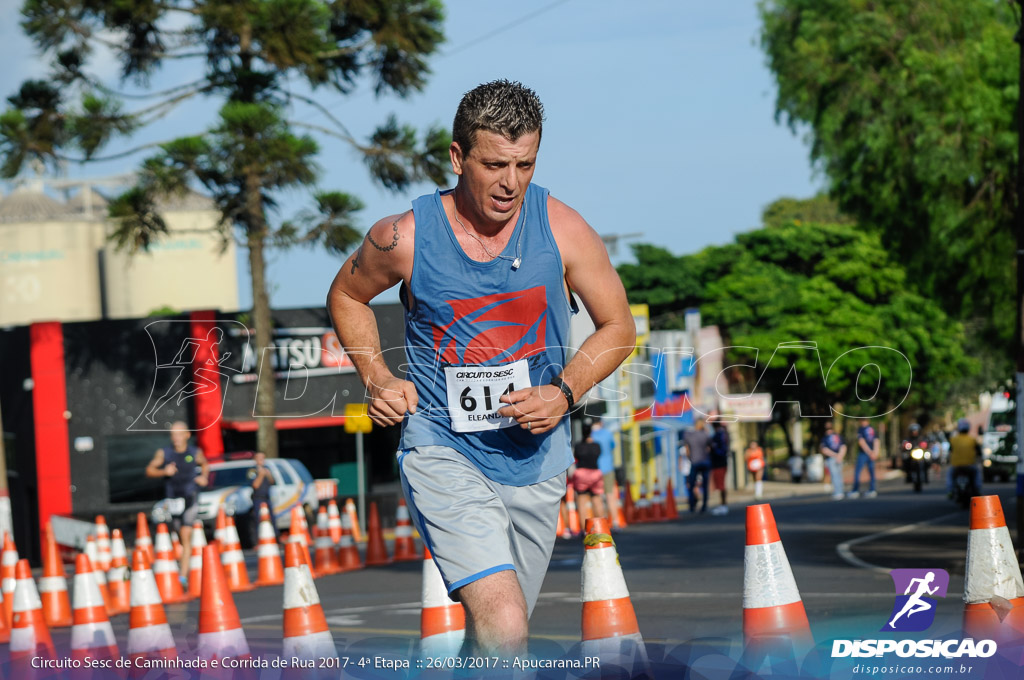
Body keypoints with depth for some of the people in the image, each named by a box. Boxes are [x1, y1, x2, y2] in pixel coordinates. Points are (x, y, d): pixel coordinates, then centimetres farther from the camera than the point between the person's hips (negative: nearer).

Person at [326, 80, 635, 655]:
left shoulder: (562, 229, -8)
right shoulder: (405, 237, -11)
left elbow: (618, 325, 5)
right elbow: (347, 296, 11)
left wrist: (564, 393, -11)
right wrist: (377, 378, -4)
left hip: (535, 461, 3)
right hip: (443, 456, -3)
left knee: (496, 636, 18)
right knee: (505, 628, -24)